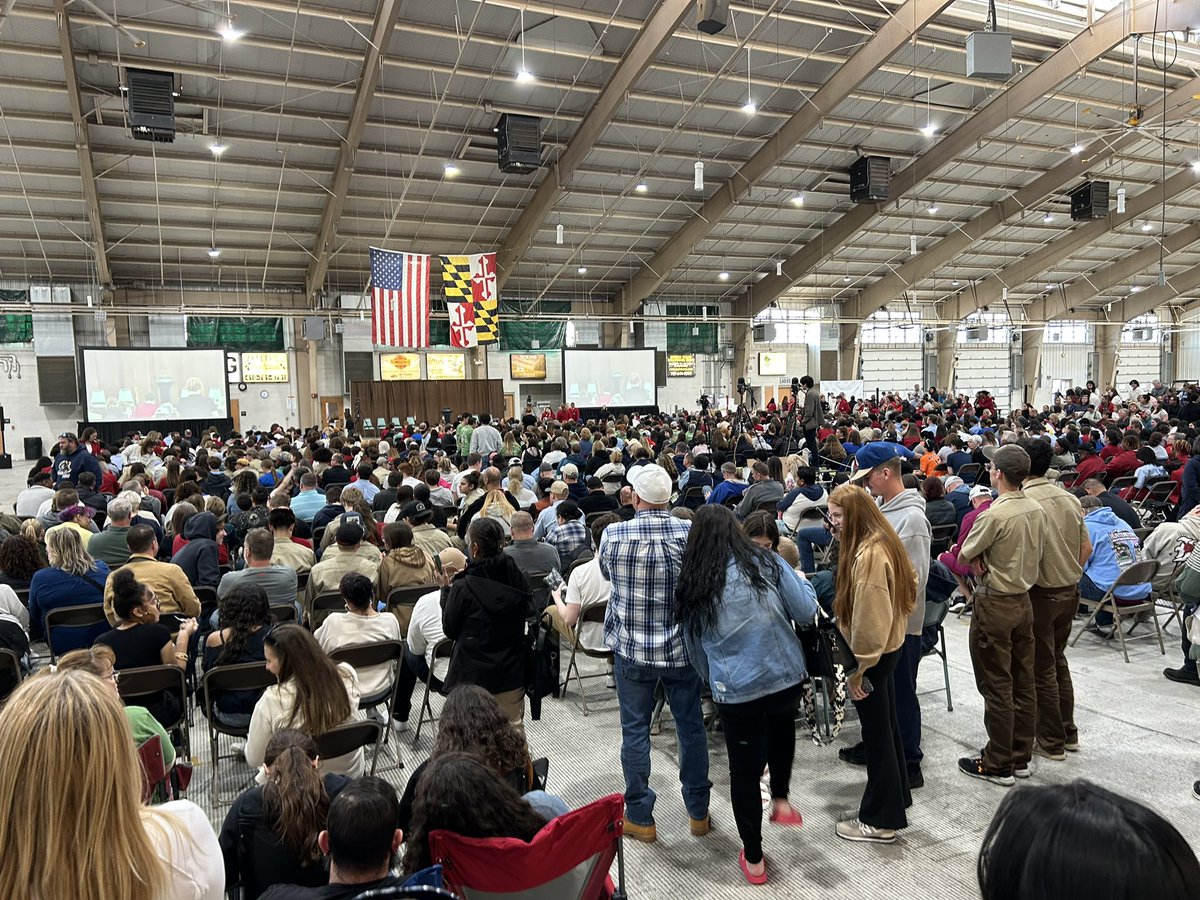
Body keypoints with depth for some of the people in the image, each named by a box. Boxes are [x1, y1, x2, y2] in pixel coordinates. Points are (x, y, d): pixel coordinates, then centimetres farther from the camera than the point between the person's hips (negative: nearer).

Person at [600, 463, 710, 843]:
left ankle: (639, 818, 22)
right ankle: (698, 812, 30)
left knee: (635, 730, 11)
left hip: (632, 648, -1)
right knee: (691, 727, 16)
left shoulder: (613, 535, -13)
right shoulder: (692, 532, -11)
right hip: (682, 647, 2)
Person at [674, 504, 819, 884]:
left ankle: (753, 860, 27)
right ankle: (780, 800, 35)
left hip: (736, 690, -1)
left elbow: (695, 647, 9)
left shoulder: (690, 586, 1)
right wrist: (801, 581, 15)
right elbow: (807, 613, -4)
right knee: (781, 728, 35)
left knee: (744, 770, 15)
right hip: (786, 676, 1)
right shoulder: (765, 562, -4)